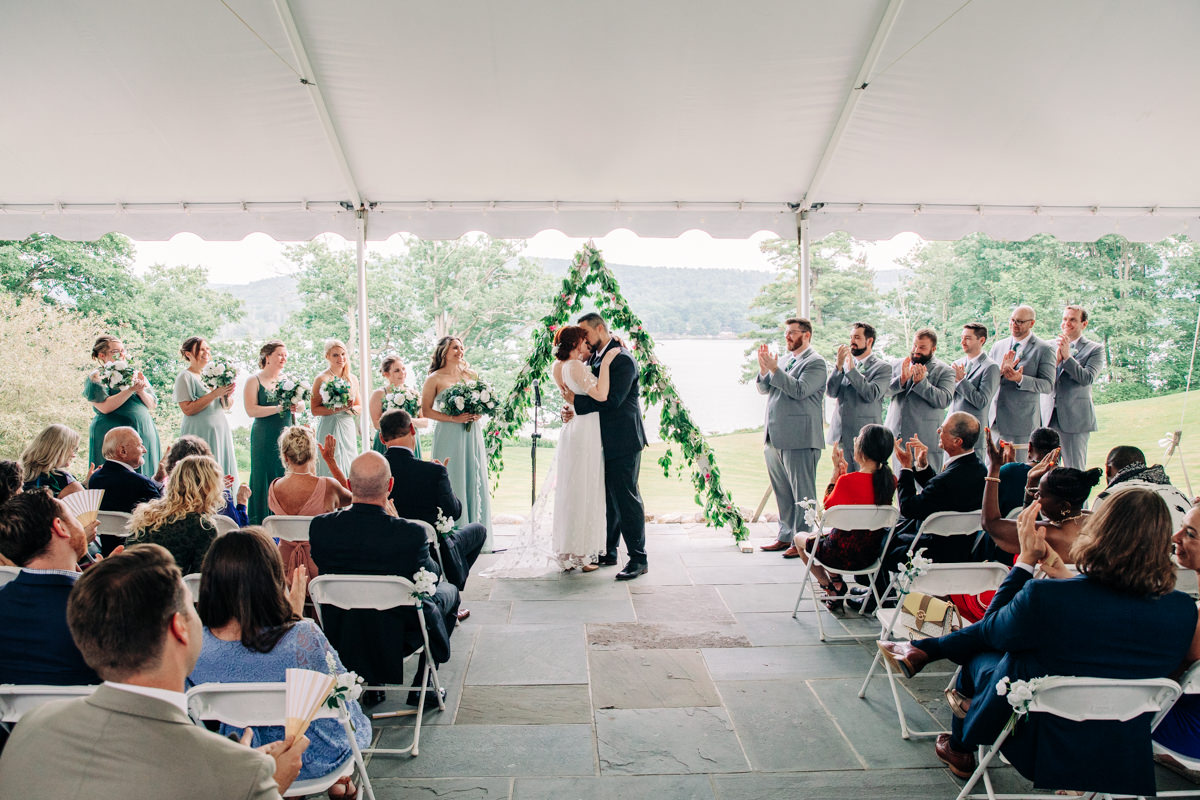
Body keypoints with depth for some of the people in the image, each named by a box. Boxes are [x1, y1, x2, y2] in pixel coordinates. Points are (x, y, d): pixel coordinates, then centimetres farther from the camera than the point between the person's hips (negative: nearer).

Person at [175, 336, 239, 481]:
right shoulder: (185, 377, -5)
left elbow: (227, 406, 16)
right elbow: (187, 409, -15)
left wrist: (226, 395, -7)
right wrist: (214, 394, -18)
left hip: (221, 431, 7)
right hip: (199, 434, -7)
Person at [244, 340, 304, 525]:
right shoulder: (254, 381, -1)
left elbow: (303, 407, 11)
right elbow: (251, 411, -12)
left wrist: (296, 406, -12)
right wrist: (279, 408, -19)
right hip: (265, 438, -4)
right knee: (264, 478, -2)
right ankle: (260, 524, 5)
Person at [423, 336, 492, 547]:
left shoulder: (470, 376, 12)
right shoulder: (435, 379, -1)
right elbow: (426, 411, -6)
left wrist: (478, 414, -2)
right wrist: (453, 418, -14)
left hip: (472, 434, 5)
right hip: (449, 435, -5)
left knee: (474, 480, 5)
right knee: (451, 483, -5)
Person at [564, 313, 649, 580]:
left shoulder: (622, 359, -15)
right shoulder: (594, 358, 14)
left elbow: (611, 399, -23)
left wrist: (576, 401, -15)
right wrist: (572, 409, -6)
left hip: (623, 441, -9)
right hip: (603, 441, 9)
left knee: (625, 497, -7)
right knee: (606, 498, 15)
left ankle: (638, 559, 0)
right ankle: (608, 552, 26)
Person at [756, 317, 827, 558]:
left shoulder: (815, 362, -6)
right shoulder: (785, 360, 18)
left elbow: (800, 390, -19)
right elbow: (763, 388, 15)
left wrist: (774, 369, -19)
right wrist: (764, 369, -3)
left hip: (799, 439, -8)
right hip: (775, 438, 9)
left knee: (802, 492, -3)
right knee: (782, 492, 15)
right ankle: (786, 536, 25)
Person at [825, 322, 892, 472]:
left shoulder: (883, 367, -1)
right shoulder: (844, 363, 14)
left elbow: (872, 394, -16)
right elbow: (831, 392, 2)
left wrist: (852, 369, -14)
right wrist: (839, 365, -10)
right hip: (841, 434, 5)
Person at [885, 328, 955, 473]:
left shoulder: (945, 371, 3)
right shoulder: (899, 365, 14)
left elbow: (944, 400, -10)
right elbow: (886, 390, 2)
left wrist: (921, 382, -18)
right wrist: (902, 379, -16)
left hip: (924, 439, -3)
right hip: (896, 436, 4)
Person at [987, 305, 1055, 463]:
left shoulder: (1044, 350, -2)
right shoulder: (998, 346, 13)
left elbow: (1048, 385, -8)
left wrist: (1020, 379, -22)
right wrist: (1000, 371, -13)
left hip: (1022, 421, -4)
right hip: (995, 420, 5)